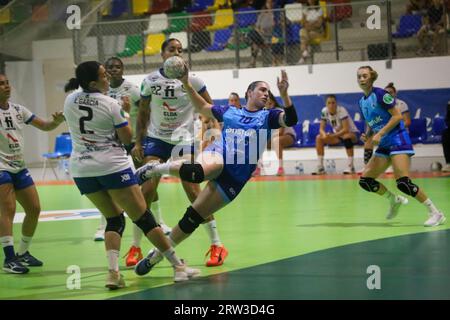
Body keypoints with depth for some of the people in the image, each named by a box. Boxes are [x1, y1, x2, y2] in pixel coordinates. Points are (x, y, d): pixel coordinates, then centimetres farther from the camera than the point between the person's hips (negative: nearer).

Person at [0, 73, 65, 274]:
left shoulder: (17, 109, 8)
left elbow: (44, 126, 10)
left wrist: (57, 121, -10)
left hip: (19, 167, 7)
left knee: (34, 209, 6)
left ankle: (23, 253, 22)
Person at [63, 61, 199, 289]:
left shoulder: (69, 101, 3)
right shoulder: (110, 104, -12)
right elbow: (127, 138, -6)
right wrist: (124, 114, 9)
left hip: (81, 169, 5)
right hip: (112, 166, -5)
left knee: (114, 219, 15)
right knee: (143, 218, 1)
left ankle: (113, 272, -6)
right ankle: (178, 266, 6)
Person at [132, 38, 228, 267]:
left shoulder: (191, 79, -4)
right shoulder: (150, 81, 1)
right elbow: (142, 113, 11)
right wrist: (138, 143, 8)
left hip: (183, 139, -2)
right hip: (156, 139, 2)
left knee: (193, 191, -11)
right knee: (147, 190, -7)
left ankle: (217, 245, -5)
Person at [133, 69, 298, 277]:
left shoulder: (268, 117, 13)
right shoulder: (229, 111, 18)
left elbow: (290, 120, -7)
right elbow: (202, 107, 32)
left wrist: (284, 94, -20)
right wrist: (187, 84, 23)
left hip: (234, 180, 1)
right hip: (217, 157, -1)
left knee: (192, 219, -3)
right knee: (199, 172, -40)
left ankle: (157, 255, 12)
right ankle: (157, 169, -13)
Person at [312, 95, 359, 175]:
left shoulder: (342, 110, -27)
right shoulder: (325, 111, -11)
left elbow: (346, 129, -33)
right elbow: (321, 129, -9)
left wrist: (333, 135, -42)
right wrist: (324, 134, -32)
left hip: (351, 133, -6)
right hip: (338, 134, 6)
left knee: (347, 137, -40)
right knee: (319, 138, -13)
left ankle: (351, 166, -31)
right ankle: (320, 167, -10)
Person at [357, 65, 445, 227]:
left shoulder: (380, 94, -10)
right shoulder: (362, 101, 13)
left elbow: (397, 116, -15)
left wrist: (379, 134, -20)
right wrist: (367, 135, 2)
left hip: (397, 139, -8)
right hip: (384, 145, 8)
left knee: (403, 183, -22)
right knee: (365, 180, 4)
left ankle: (436, 213, -14)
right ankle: (394, 200, 26)